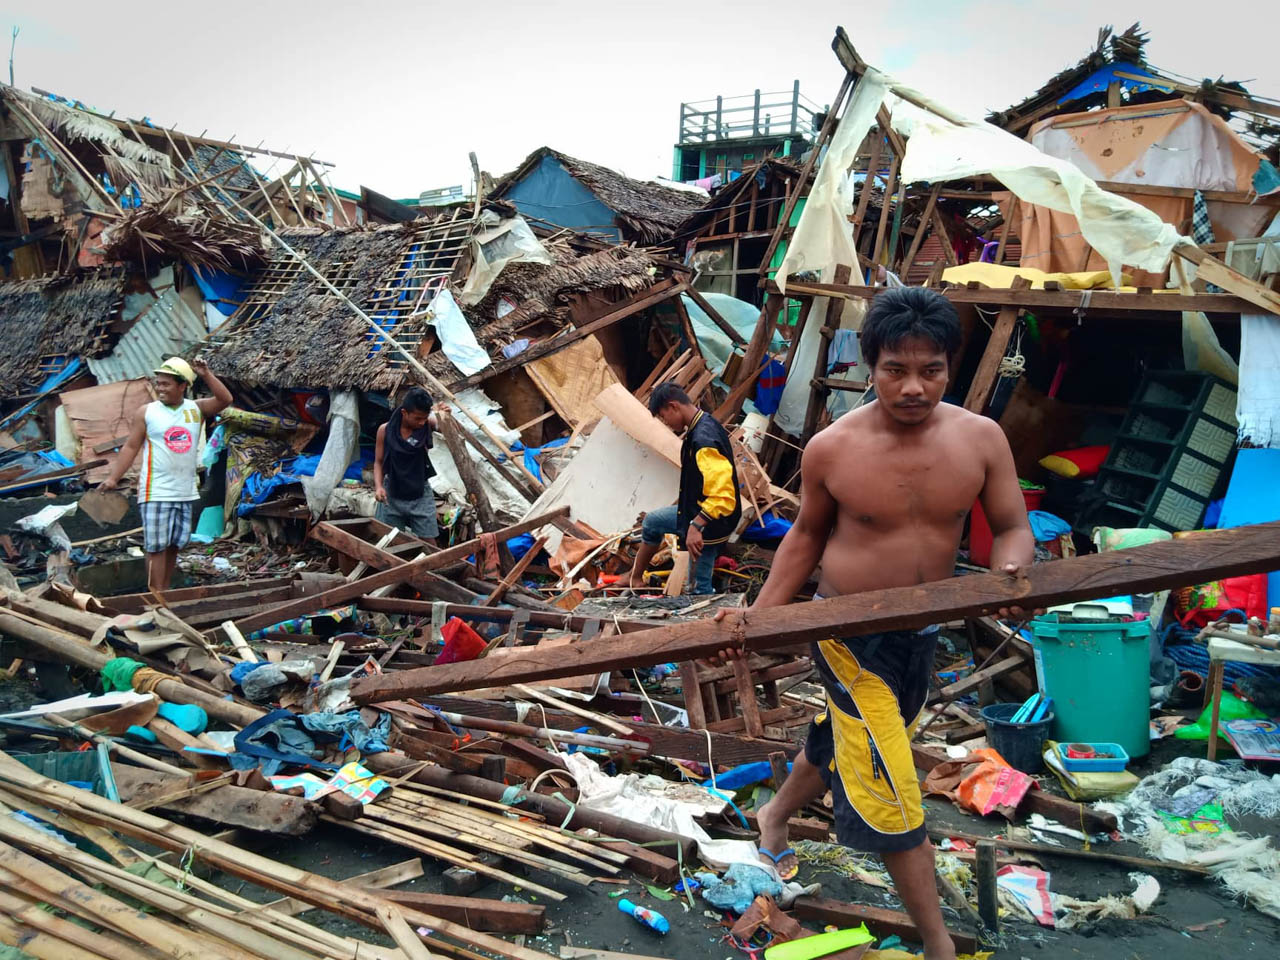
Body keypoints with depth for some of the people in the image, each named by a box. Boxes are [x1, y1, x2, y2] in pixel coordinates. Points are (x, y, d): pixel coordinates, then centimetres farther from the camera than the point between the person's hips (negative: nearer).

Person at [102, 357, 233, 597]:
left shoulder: (196, 409, 6)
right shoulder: (146, 412, 0)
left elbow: (225, 400, -6)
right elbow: (131, 447, 2)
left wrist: (206, 375, -15)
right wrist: (113, 477, -3)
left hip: (186, 493, 3)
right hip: (156, 493, -3)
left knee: (174, 545, 11)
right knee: (157, 546, -5)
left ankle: (165, 592, 21)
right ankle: (156, 596, -3)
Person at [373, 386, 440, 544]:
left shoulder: (426, 425, -10)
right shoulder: (385, 430, -9)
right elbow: (378, 462, 0)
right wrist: (378, 486, -15)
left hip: (420, 496, 0)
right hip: (392, 496, 0)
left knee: (428, 542, 1)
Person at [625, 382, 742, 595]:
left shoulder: (703, 440, -31)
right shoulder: (707, 424, 2)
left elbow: (722, 494, -38)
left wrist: (696, 525, -40)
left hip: (708, 524, -11)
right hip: (697, 510, 11)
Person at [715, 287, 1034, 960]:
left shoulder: (980, 438, -10)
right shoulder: (830, 450, -15)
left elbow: (1012, 529, -2)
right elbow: (807, 535, -1)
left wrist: (1008, 574, -26)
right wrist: (758, 614, -5)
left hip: (922, 632, 4)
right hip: (849, 634, -4)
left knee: (844, 742, 25)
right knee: (891, 792, -3)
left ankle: (775, 815, 55)